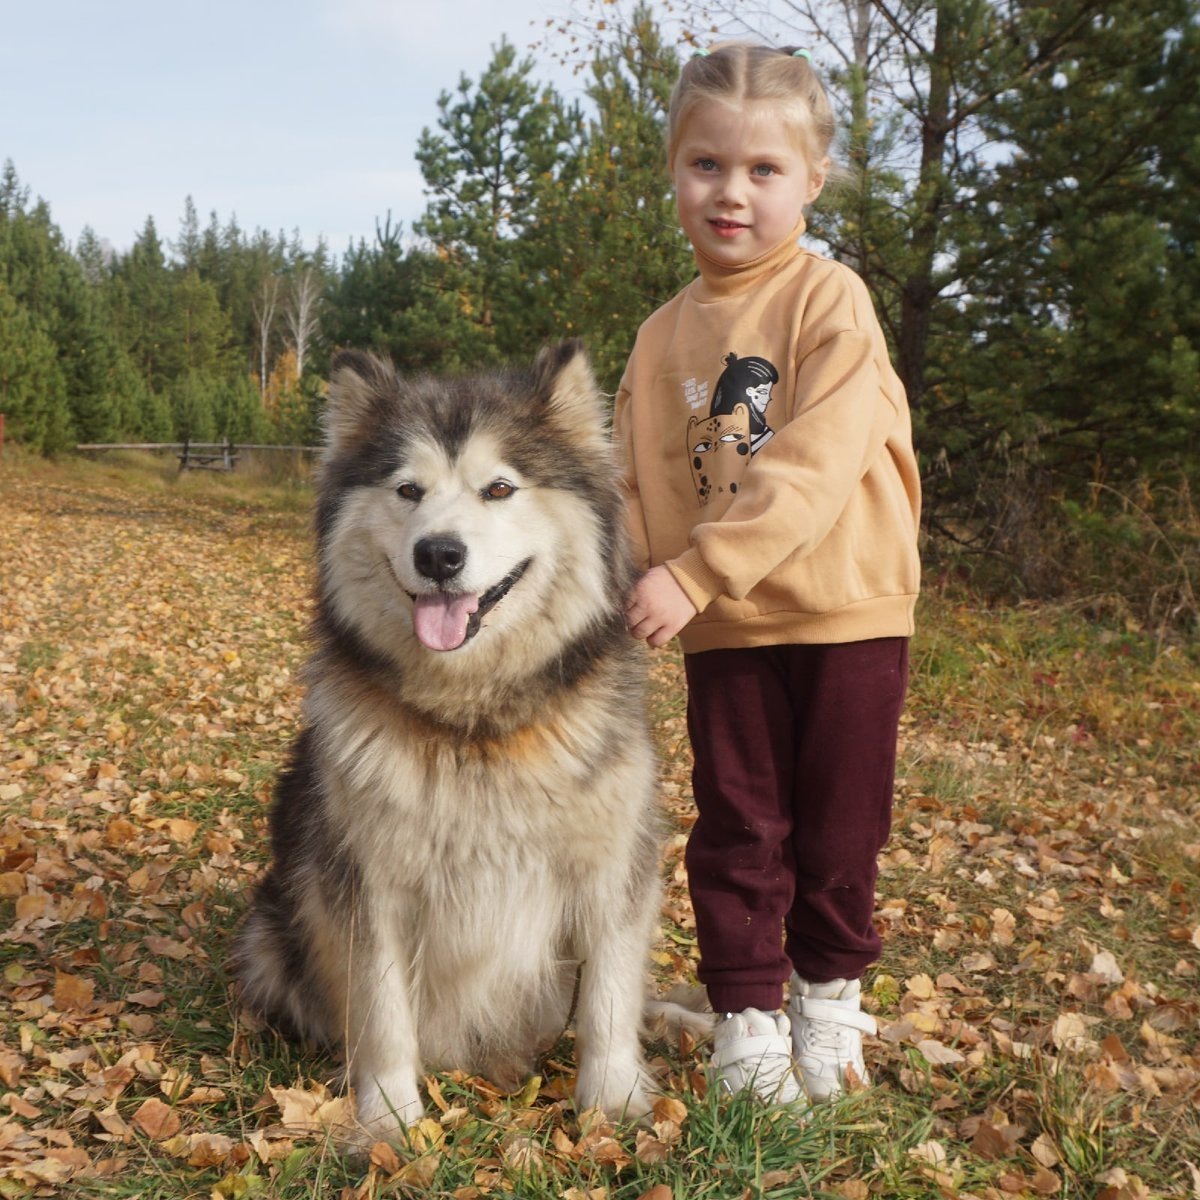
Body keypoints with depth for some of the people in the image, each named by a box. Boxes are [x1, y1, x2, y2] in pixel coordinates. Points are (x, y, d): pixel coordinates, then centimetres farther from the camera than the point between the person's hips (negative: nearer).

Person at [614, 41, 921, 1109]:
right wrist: (629, 581, -11)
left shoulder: (831, 300, -8)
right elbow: (636, 483, 7)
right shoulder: (664, 336, 8)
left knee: (840, 825, 10)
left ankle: (830, 993, 32)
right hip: (724, 629, 3)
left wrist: (694, 573, -25)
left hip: (847, 614, -3)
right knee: (738, 830, 7)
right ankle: (747, 1013, 23)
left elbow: (814, 464, -20)